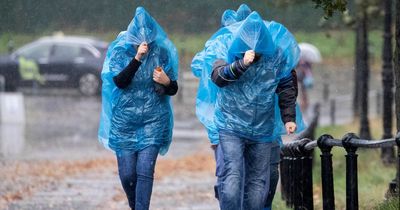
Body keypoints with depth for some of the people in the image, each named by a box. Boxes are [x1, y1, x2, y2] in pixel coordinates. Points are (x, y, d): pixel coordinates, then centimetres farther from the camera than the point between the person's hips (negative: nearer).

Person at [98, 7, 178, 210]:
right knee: (127, 174, 4)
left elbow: (173, 90, 5)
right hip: (124, 122, 1)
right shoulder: (120, 52, -3)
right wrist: (137, 58, -27)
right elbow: (119, 82, -18)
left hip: (153, 122, -1)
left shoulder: (162, 53, -1)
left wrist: (167, 82, -18)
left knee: (145, 171, -11)